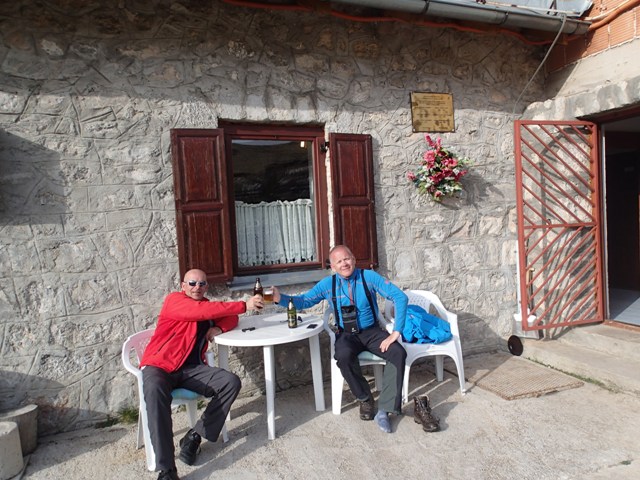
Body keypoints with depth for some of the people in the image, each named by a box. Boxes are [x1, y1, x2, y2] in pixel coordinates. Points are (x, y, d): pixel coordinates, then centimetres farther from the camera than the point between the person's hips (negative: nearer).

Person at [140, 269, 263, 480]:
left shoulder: (207, 305, 16)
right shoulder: (174, 300, -5)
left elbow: (231, 318, 20)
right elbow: (201, 311, -23)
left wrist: (219, 328, -5)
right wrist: (244, 305, -26)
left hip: (191, 368, 6)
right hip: (159, 365, -5)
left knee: (232, 382, -17)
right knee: (154, 391, -39)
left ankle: (194, 436, -8)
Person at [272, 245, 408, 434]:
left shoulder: (369, 277, -8)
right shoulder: (328, 284, -2)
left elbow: (400, 297, -12)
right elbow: (303, 301, 0)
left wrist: (396, 332, -18)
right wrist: (280, 298, -20)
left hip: (372, 332, 0)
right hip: (347, 335, 0)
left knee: (398, 353, -27)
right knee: (344, 357, -34)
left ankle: (384, 410, -18)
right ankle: (365, 399, -6)